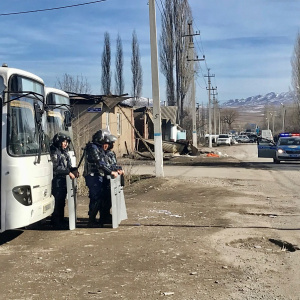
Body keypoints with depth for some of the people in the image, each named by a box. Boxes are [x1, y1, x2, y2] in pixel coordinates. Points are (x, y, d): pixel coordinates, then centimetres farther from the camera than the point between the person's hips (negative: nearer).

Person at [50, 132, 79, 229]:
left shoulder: (65, 152, 17)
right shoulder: (54, 152, -9)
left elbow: (68, 166, 20)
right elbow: (56, 168, -16)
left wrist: (74, 170, 0)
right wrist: (69, 172, -18)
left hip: (64, 181, 8)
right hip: (57, 181, -8)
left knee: (61, 202, 10)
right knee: (57, 202, -6)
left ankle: (60, 221, 16)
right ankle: (56, 223, 0)